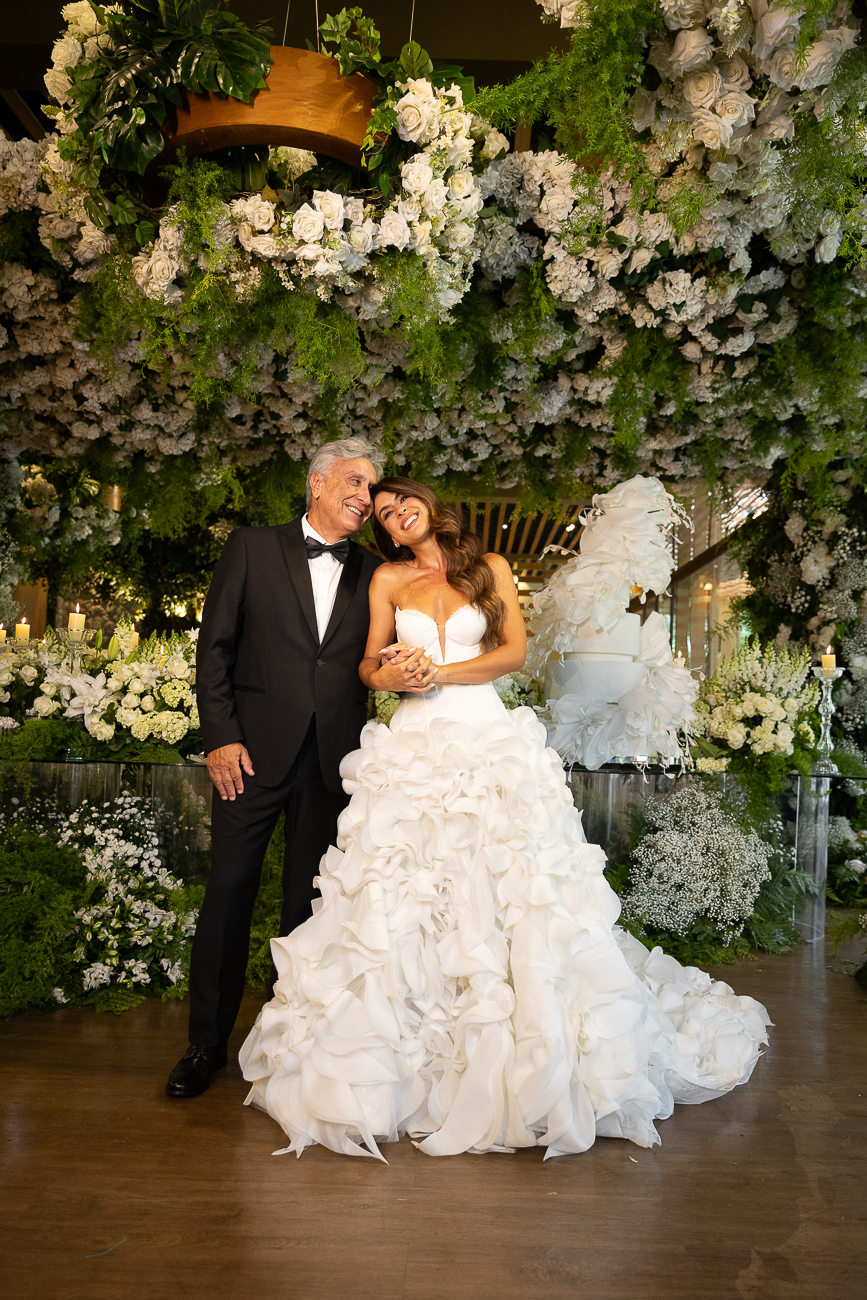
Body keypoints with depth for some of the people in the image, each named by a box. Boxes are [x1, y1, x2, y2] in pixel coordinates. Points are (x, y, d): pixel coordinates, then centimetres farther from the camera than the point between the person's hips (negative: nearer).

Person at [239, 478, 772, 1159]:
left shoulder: (489, 567, 9)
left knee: (506, 893, -3)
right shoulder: (388, 579, 13)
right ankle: (397, 1060, 11)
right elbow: (369, 663, 12)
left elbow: (514, 649, 0)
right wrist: (387, 676, -11)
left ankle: (525, 1062, 12)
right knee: (399, 898, -3)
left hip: (491, 742, -1)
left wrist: (437, 671, -8)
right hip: (415, 748, 1)